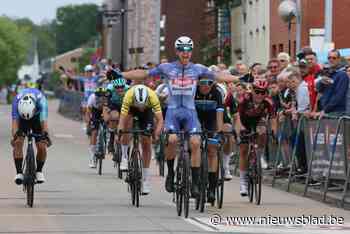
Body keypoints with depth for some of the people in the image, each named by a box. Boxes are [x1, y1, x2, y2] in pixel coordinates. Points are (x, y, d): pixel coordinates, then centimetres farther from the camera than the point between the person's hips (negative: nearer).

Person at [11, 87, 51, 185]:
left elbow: (44, 121, -44)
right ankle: (19, 172, -18)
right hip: (21, 119, 0)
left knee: (42, 146, -13)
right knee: (18, 142, -22)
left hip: (37, 117, 0)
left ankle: (39, 171, 9)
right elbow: (15, 121, -39)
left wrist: (45, 134, -62)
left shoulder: (41, 100, -38)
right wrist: (14, 135, -57)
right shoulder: (16, 101, -36)